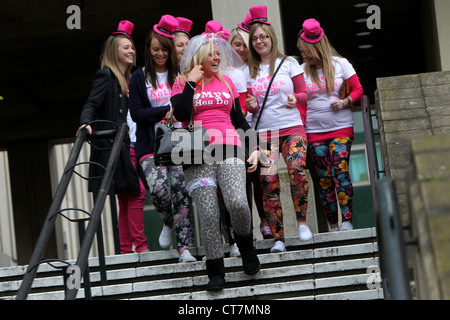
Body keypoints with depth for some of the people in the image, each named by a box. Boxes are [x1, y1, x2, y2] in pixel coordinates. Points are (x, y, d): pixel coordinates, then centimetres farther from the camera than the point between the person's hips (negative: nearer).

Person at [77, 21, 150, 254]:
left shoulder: (128, 79, 23)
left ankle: (126, 250, 6)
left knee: (127, 197, 5)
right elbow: (92, 103, -12)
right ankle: (140, 245, -10)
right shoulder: (106, 76, -1)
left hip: (131, 145, 8)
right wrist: (86, 123, -30)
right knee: (136, 192, -14)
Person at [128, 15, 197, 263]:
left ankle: (184, 247, -10)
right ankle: (169, 224, 12)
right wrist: (166, 111, -10)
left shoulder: (180, 75, 12)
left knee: (181, 191, -12)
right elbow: (136, 113, 1)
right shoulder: (139, 78, 9)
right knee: (159, 189, -20)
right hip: (151, 145, -1)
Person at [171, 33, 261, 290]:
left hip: (229, 146, 2)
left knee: (238, 203, -21)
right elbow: (180, 114, -8)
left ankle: (246, 245, 8)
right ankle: (216, 271, 1)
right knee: (209, 215, -9)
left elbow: (240, 119, 22)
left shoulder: (227, 82, 19)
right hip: (198, 153, -1)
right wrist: (191, 83, -6)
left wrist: (254, 148, 13)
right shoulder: (183, 83, 9)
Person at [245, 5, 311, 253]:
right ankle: (278, 237, -3)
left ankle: (302, 222, -8)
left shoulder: (289, 63, 7)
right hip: (263, 132, 2)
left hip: (291, 127, -2)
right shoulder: (249, 71, 12)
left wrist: (295, 98, -13)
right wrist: (251, 106, -5)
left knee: (297, 170, -26)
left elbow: (303, 94, 9)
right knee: (268, 182, -9)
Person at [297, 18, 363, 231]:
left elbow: (358, 89, 5)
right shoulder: (302, 70, 5)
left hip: (341, 128, -2)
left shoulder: (340, 64, 0)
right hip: (314, 132, 2)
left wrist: (344, 102, -14)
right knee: (325, 178, 1)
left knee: (340, 172, -15)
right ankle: (333, 226, 6)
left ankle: (347, 221, -13)